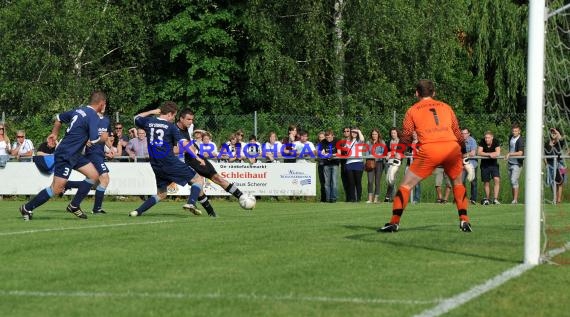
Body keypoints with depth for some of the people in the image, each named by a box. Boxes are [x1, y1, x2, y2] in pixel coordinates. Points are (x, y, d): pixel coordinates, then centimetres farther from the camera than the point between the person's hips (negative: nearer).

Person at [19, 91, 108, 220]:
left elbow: (59, 118, 22)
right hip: (65, 155, -10)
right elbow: (94, 140, -21)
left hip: (74, 155, 10)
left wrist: (54, 133, 31)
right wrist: (103, 138, 1)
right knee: (57, 188, -8)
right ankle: (27, 208, 3)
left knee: (93, 175, 7)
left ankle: (74, 206, 13)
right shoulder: (93, 116, -16)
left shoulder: (79, 111, 11)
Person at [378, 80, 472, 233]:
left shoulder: (412, 111, 15)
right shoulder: (446, 107, 22)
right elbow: (458, 134, 22)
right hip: (452, 147, 2)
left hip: (429, 150, -2)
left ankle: (394, 222, 0)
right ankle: (464, 220, 13)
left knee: (406, 185, 9)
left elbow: (406, 138, 12)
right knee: (458, 182, 25)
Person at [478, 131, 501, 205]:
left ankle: (495, 199, -16)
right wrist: (489, 154, -25)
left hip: (494, 164, 0)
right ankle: (487, 199, 23)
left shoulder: (496, 142, -11)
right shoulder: (482, 142, -10)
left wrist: (485, 154, -22)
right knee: (486, 182, 6)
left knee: (497, 180, -17)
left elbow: (498, 153, -21)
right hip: (484, 165, 1)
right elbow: (479, 153, -19)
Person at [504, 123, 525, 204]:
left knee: (514, 180, -14)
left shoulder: (520, 140, -16)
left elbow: (520, 153, -26)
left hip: (517, 163, -8)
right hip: (510, 163, 8)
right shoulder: (511, 138, 9)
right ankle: (514, 199, 16)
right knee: (511, 181, 9)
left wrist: (510, 154, -32)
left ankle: (515, 199, -12)